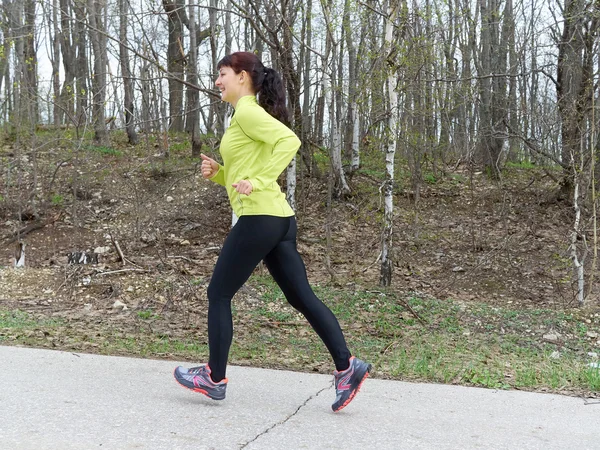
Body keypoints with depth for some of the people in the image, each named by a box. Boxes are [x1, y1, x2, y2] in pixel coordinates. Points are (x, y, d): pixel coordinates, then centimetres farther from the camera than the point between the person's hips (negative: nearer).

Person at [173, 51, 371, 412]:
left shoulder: (247, 112, -7)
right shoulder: (248, 117, 22)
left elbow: (289, 140, -24)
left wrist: (257, 182, -25)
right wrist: (218, 173, 11)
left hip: (259, 217, -10)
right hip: (279, 219, 10)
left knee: (219, 294, 4)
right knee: (301, 296, 7)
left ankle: (214, 378, 14)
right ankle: (347, 366, 3)